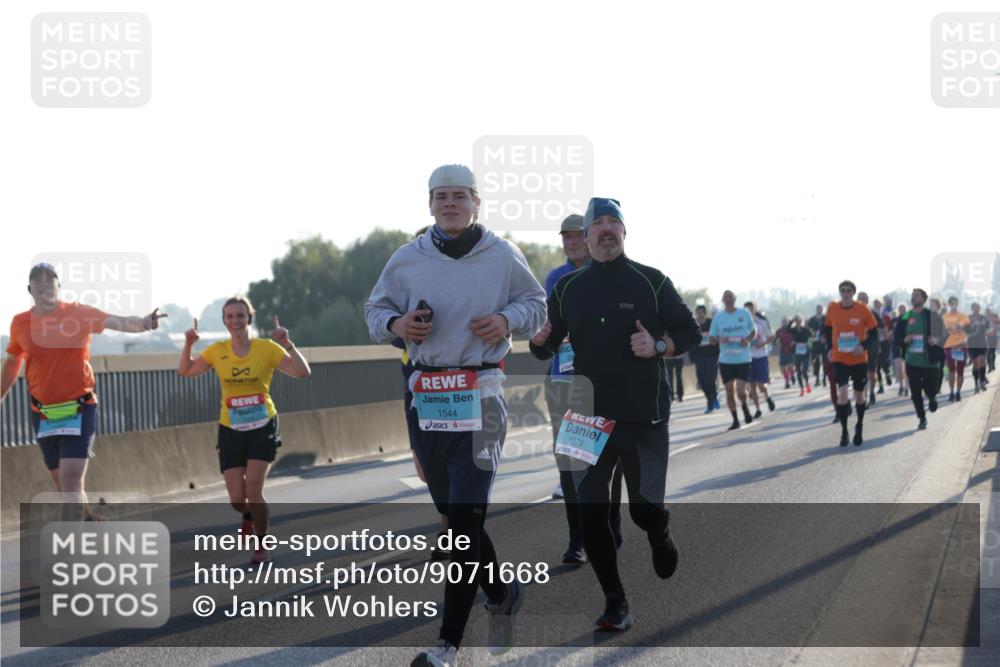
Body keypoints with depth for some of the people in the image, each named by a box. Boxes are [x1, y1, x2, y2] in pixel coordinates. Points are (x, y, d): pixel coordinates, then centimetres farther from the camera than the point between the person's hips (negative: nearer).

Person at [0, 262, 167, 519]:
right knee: (64, 483, 14)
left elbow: (118, 322, -21)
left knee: (71, 480, -15)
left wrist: (143, 323, -41)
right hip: (43, 414, 4)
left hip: (79, 409, -4)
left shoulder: (79, 313, -7)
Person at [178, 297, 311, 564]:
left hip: (262, 428, -2)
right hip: (231, 430, 2)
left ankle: (261, 545, 7)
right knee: (237, 499, -1)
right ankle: (249, 514, 38)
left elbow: (303, 372, -14)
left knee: (253, 490, -15)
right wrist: (188, 344, -4)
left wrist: (287, 343, -24)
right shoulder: (217, 351, 1)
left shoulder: (266, 348, -7)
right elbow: (185, 371, 10)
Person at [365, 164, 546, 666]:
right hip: (426, 396, 4)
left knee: (465, 516, -13)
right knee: (454, 514, 13)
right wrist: (396, 324, -6)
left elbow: (535, 303, 14)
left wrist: (509, 320, -7)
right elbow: (375, 309, 16)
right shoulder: (407, 260, 6)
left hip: (480, 395, -4)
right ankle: (502, 596, 39)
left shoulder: (502, 257, 2)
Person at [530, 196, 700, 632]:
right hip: (589, 416, 2)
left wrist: (658, 346, -14)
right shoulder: (567, 287, 6)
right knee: (590, 513, -4)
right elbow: (544, 348, 11)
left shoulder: (651, 282, -1)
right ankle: (615, 603, 8)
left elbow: (689, 332, 5)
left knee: (644, 507, 0)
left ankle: (659, 535, 39)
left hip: (644, 416, -2)